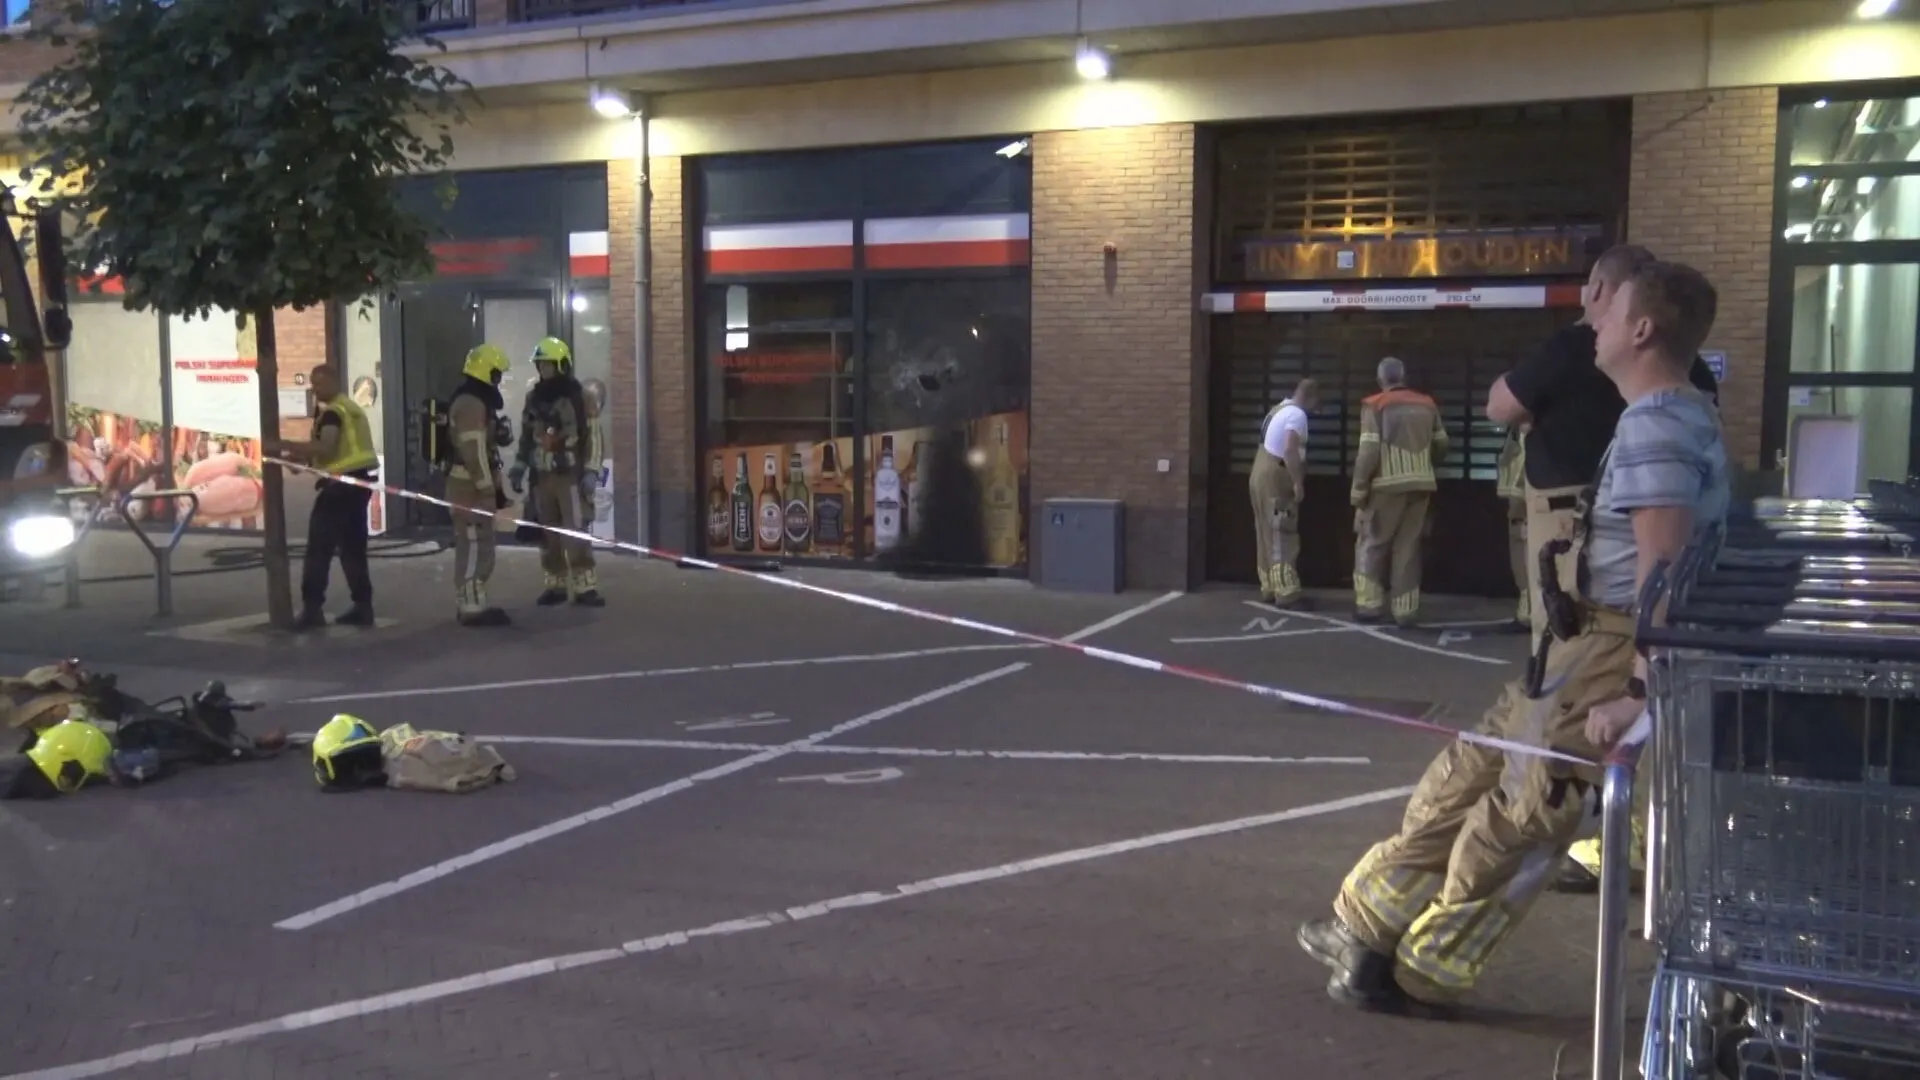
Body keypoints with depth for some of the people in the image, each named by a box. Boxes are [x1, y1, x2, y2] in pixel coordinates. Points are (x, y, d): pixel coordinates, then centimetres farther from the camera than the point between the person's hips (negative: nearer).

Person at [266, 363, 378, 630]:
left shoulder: (332, 411, -11)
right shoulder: (350, 407, 20)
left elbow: (325, 447, -26)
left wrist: (282, 446, -25)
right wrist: (299, 456, 14)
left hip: (342, 483, -10)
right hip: (360, 479, 10)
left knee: (319, 547, -6)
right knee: (353, 547, 13)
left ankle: (313, 608, -8)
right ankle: (363, 606, 12)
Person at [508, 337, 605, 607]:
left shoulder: (577, 395, -6)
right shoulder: (534, 396, 12)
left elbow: (590, 435, -9)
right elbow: (527, 435, 19)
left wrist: (590, 472, -14)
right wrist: (519, 468, 16)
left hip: (570, 474, -6)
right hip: (542, 474, 6)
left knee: (576, 531, -10)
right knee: (547, 533, 8)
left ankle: (585, 587, -10)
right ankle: (556, 585, 15)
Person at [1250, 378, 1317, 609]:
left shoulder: (1278, 409, 17)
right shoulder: (1297, 414, -14)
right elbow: (1289, 450, -27)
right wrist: (1298, 482, -24)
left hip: (1262, 476, 10)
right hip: (1275, 480, -10)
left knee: (1269, 537, 12)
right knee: (1282, 539, -8)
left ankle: (1270, 589, 15)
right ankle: (1287, 594, -8)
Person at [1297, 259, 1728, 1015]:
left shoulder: (1653, 426, -19)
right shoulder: (1680, 415, 15)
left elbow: (1664, 568, -27)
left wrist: (1638, 692, -28)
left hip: (1616, 653, -10)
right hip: (1589, 640, 10)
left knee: (1515, 819, 1)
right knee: (1469, 776, 15)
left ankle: (1423, 973, 16)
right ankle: (1374, 930, 27)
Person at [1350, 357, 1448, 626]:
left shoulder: (1375, 405, -6)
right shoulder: (1427, 405, 7)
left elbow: (1369, 452, -12)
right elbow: (1441, 446, 13)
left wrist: (1358, 492, -6)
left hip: (1388, 486, -4)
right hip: (1420, 485, 4)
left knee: (1371, 544, 9)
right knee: (1408, 547, 10)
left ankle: (1370, 605, 6)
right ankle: (1406, 610, 7)